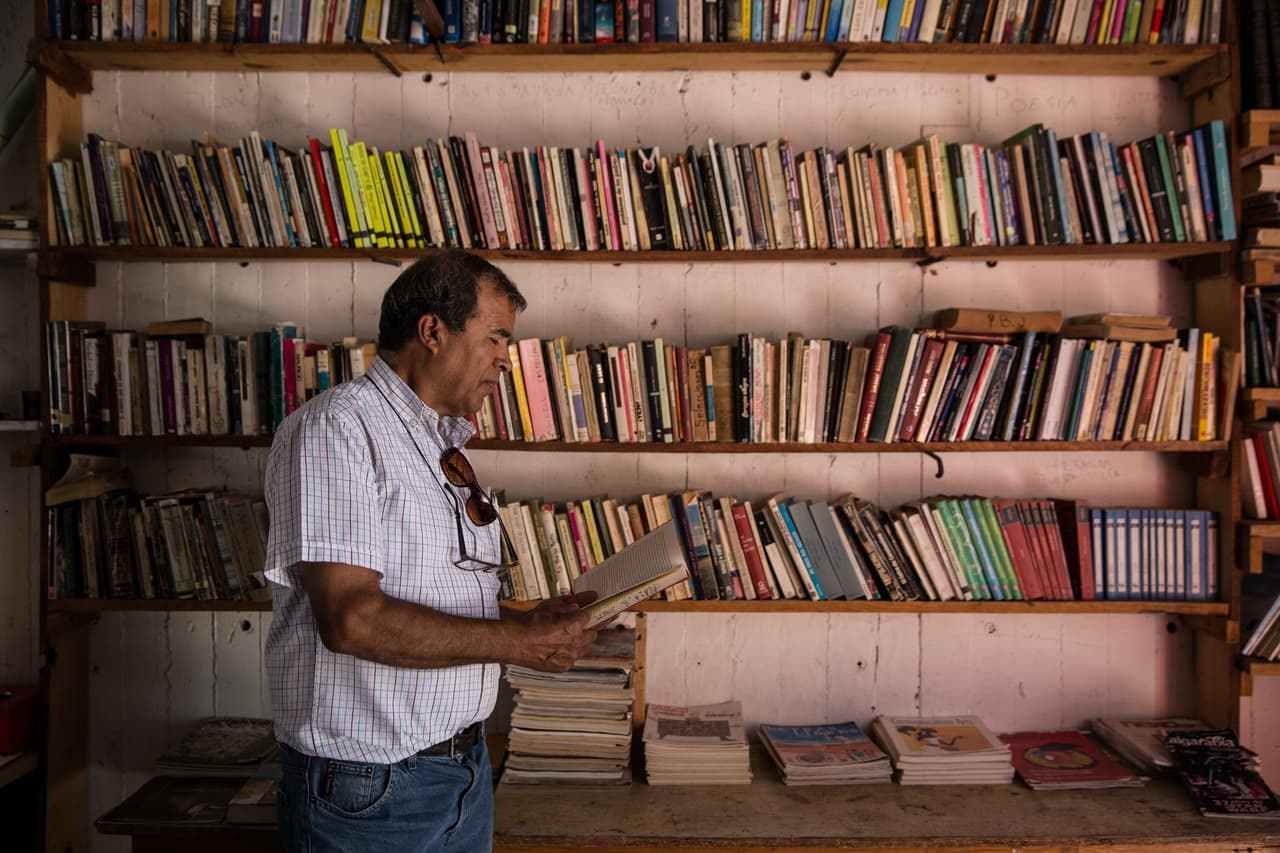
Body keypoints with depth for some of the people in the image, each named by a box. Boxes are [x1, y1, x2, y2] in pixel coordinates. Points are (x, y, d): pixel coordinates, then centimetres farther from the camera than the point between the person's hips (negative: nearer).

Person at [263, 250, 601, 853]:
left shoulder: (445, 447, 11)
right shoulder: (334, 428, -17)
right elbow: (353, 619, -27)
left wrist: (534, 620, -1)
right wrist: (519, 642, -20)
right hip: (367, 788, -8)